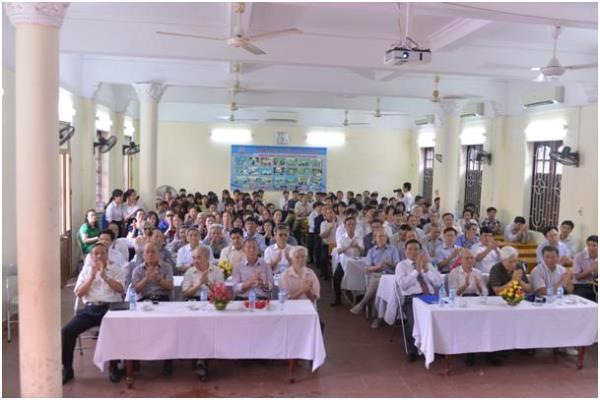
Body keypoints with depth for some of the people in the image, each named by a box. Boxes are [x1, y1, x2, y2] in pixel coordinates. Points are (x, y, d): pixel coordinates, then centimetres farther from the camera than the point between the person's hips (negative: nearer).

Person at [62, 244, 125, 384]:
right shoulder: (86, 270, 16)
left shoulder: (117, 270, 10)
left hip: (110, 308, -3)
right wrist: (91, 277, -6)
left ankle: (113, 367, -11)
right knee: (67, 331, -17)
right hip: (89, 309, 3)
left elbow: (120, 289, -6)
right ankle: (67, 369, 0)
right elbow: (78, 293, 5)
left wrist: (104, 276, -12)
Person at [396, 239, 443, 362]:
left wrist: (426, 269, -5)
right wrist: (417, 270, -12)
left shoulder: (428, 264, 21)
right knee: (414, 319, -33)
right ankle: (412, 350, -10)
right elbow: (402, 284, -9)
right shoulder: (401, 265, 10)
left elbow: (439, 283, 7)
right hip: (412, 299, -3)